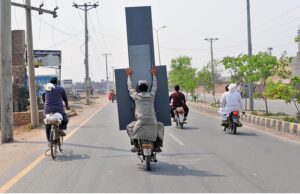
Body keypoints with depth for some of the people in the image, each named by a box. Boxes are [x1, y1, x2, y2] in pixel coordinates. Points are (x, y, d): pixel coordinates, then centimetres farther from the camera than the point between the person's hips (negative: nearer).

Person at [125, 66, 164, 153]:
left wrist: (129, 75, 35)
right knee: (160, 126, 31)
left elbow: (130, 88, 22)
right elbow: (154, 86, 28)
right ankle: (157, 146, 21)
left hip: (140, 122, -2)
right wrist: (154, 74, 41)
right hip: (153, 122, 2)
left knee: (129, 127, 23)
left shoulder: (136, 96, 6)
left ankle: (136, 146, 11)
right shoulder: (151, 95, 10)